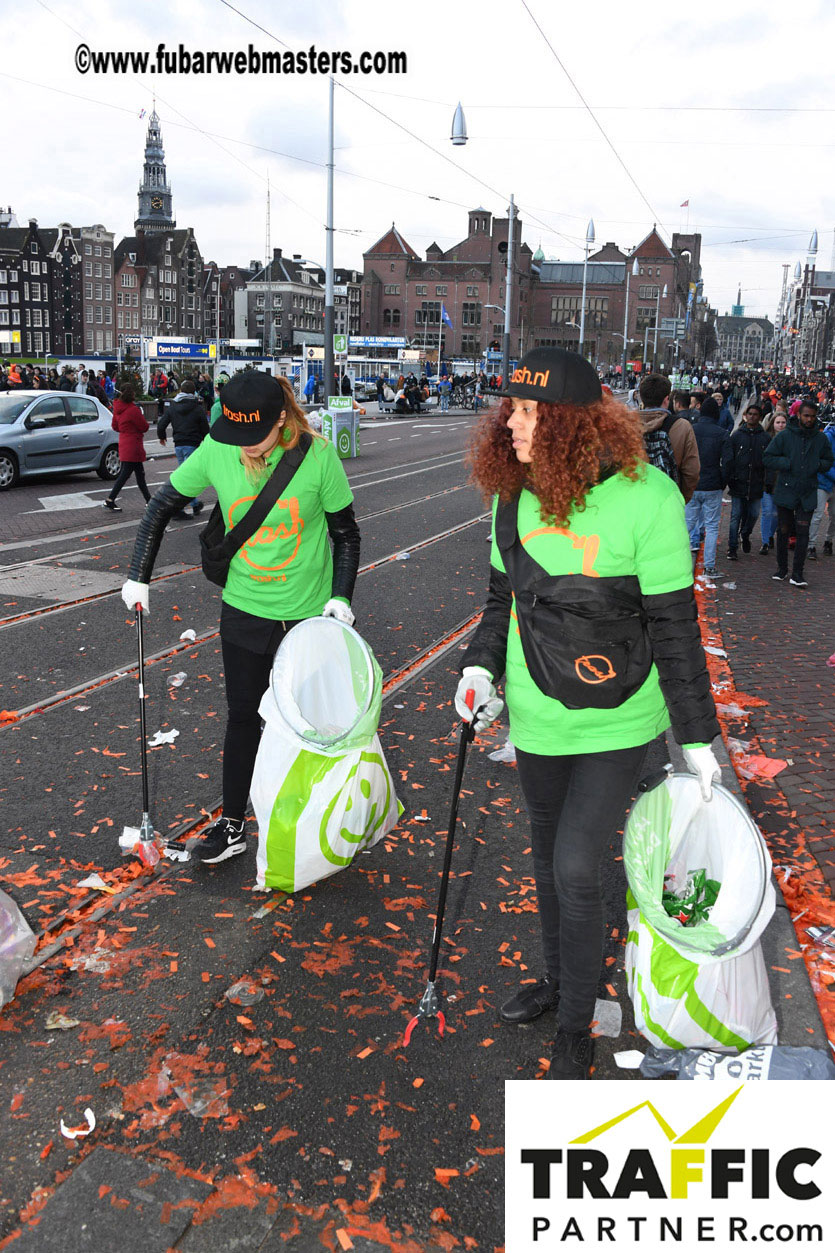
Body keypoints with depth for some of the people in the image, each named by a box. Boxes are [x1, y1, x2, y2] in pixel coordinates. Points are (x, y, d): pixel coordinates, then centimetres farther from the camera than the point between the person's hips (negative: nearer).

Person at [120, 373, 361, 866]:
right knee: (243, 715, 11)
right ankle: (232, 826, 25)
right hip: (244, 609, 2)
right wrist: (138, 578, -1)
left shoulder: (318, 456, -17)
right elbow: (162, 507, 1)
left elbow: (346, 533, -5)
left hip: (308, 614, -2)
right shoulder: (216, 451, -12)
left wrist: (341, 596, -13)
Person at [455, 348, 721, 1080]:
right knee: (549, 857, 19)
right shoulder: (516, 497, -3)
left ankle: (575, 1032, 18)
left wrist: (697, 736, -8)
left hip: (617, 722, -5)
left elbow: (674, 626, -13)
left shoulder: (645, 498, -19)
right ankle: (558, 980, 44)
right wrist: (481, 667, -3)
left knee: (577, 868, -5)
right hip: (537, 717, 5)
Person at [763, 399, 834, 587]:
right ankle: (782, 569, 23)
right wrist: (787, 463, -15)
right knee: (783, 531, 8)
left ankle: (797, 573, 0)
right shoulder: (784, 436, -3)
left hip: (808, 493, 1)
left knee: (803, 532, -5)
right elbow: (768, 458, -2)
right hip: (785, 492, -1)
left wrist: (818, 465, -6)